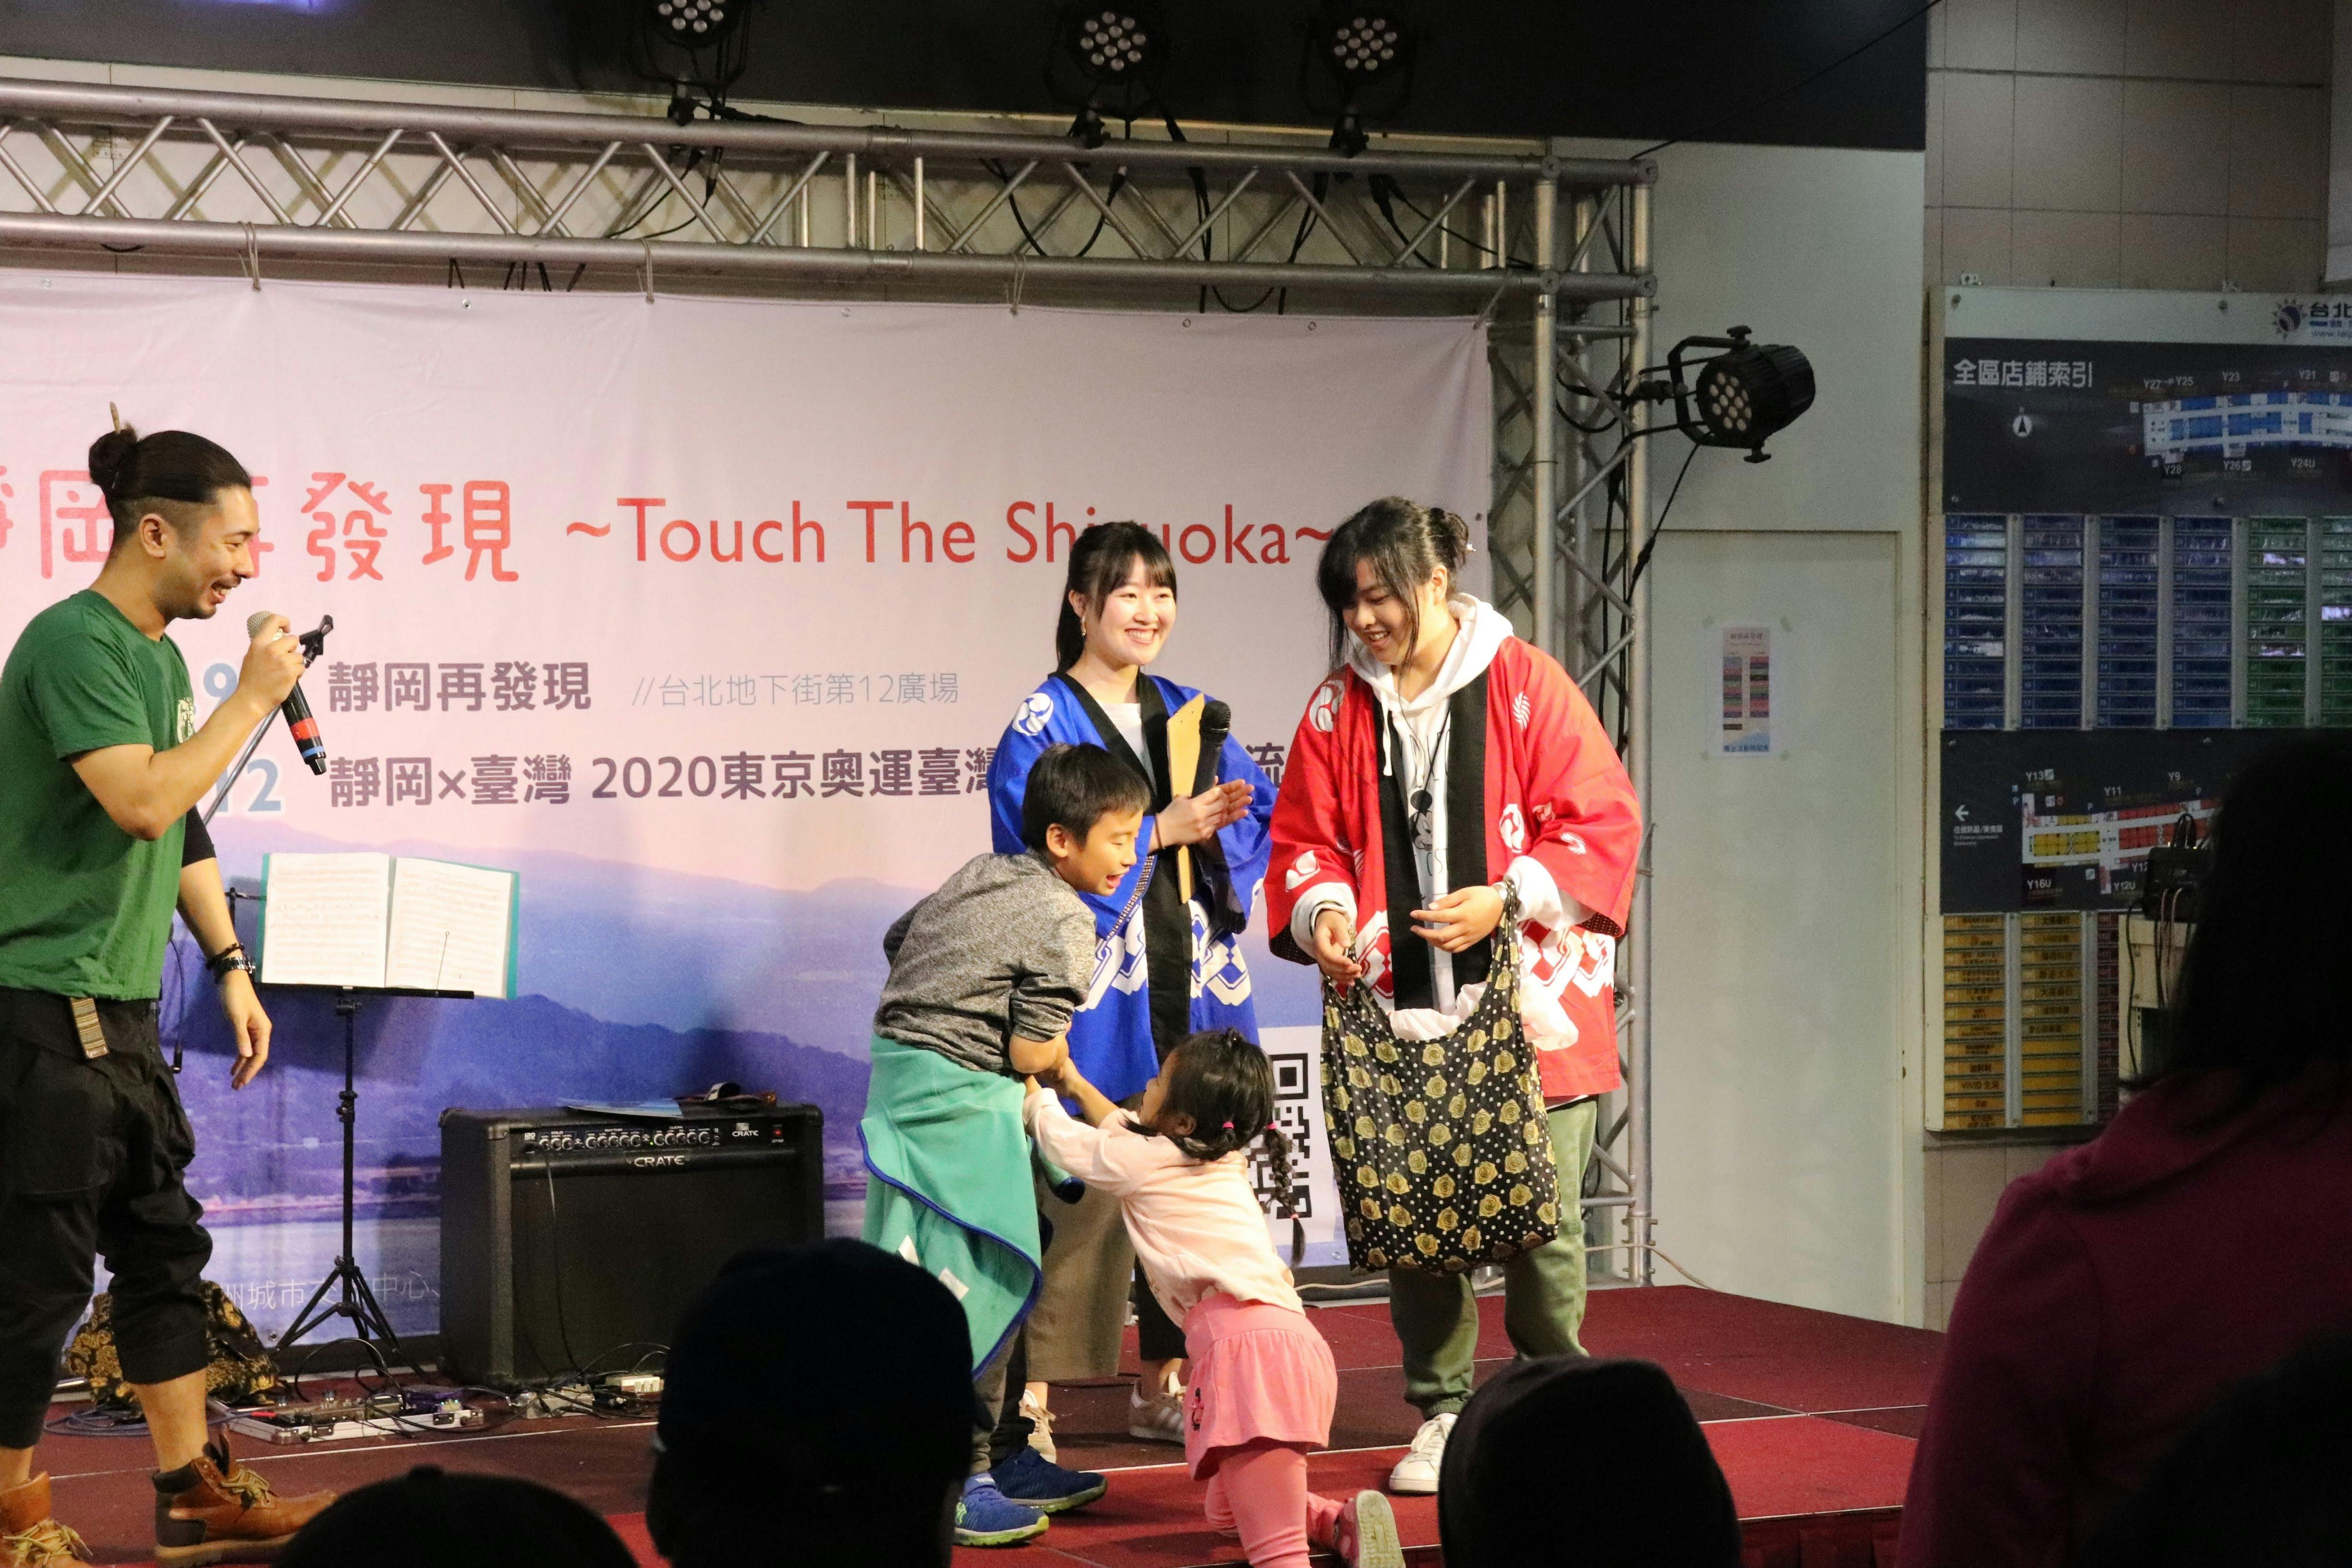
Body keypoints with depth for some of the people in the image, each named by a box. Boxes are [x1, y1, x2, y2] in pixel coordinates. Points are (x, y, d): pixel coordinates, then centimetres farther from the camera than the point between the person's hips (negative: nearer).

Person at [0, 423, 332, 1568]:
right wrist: (254, 699, -18)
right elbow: (142, 802, -26)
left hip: (119, 1010, 10)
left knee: (163, 1247, 13)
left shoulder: (159, 654, 14)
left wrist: (230, 966, 17)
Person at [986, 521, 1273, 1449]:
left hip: (1190, 989, 6)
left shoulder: (1188, 714, 15)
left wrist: (1221, 828, -9)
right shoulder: (1042, 727, -4)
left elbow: (1263, 817, 13)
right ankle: (1030, 1400, -6)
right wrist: (1161, 831, -16)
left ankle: (1162, 1388, 19)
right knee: (1078, 1197, -11)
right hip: (1097, 997, -6)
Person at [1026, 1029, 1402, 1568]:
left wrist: (1037, 1095, 41)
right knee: (1226, 1513, 25)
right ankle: (1343, 1523, 4)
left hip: (1245, 1337, -9)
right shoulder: (1224, 1161, 26)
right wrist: (1076, 1086, 54)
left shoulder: (1143, 1163, 2)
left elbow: (1065, 1141, 20)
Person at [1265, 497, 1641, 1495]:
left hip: (1526, 1004, -3)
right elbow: (1306, 839, 14)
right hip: (1402, 1009, 3)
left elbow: (1602, 822, -4)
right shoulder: (1338, 707, 7)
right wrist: (1323, 912, -7)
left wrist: (1507, 899, -15)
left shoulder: (1524, 682, -3)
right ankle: (1442, 1415, 13)